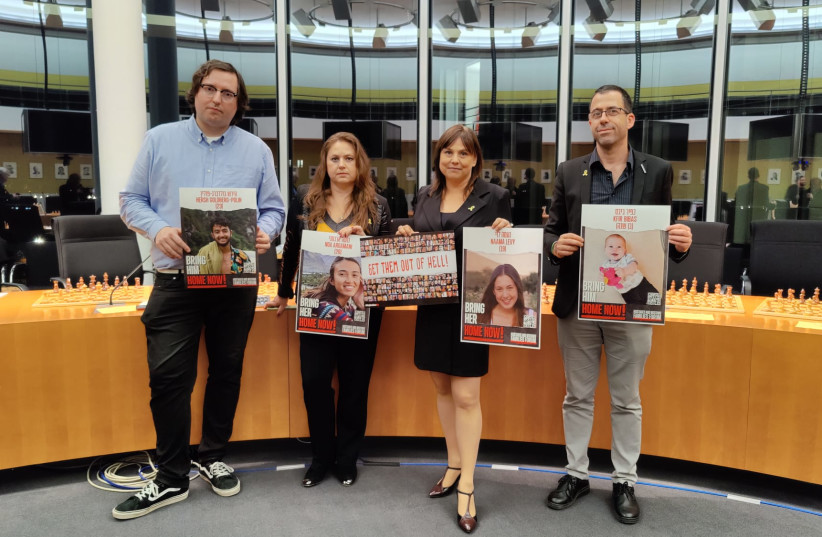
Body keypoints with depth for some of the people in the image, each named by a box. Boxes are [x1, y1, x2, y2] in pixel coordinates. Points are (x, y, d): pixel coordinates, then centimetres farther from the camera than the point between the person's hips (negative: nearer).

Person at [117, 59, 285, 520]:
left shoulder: (256, 150, 7)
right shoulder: (160, 140, 6)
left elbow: (274, 208, 7)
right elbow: (132, 200, 6)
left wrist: (266, 232, -16)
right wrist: (157, 228, -14)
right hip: (175, 282, -1)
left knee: (227, 372, 11)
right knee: (168, 377, -2)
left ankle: (213, 458, 30)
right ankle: (172, 478, 14)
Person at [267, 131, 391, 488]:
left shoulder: (377, 205, 0)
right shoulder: (305, 203, 4)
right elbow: (291, 252, 12)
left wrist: (364, 240, -17)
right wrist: (284, 294, 19)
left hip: (361, 307, -1)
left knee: (355, 384, 8)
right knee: (314, 382, 1)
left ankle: (347, 459, 26)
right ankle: (321, 458, 22)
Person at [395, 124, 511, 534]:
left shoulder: (494, 197, -4)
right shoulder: (426, 195, 9)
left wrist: (503, 234, -22)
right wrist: (406, 236, -4)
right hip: (432, 303, 5)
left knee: (466, 396, -1)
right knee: (442, 387, 15)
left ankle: (466, 486, 12)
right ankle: (454, 464, 33)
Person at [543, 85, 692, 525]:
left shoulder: (657, 172, 2)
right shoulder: (569, 172, 4)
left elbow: (665, 235, 3)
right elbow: (551, 231, 4)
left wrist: (680, 243, -19)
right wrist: (556, 244, -18)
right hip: (576, 302, 1)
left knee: (626, 400, 12)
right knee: (577, 396, 13)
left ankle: (624, 482, 29)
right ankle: (576, 474, 30)